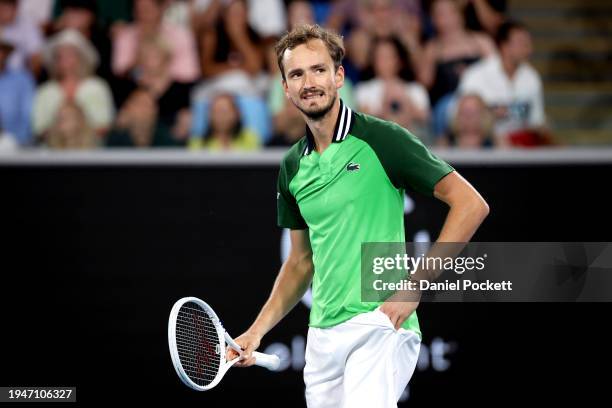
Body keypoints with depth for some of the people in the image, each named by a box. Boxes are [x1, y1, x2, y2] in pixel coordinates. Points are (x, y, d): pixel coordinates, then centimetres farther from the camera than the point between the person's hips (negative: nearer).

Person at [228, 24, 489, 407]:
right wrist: (257, 331, 14)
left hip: (381, 323, -6)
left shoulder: (381, 139, -6)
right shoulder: (293, 167, 14)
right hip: (322, 333, 6)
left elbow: (471, 204, -7)